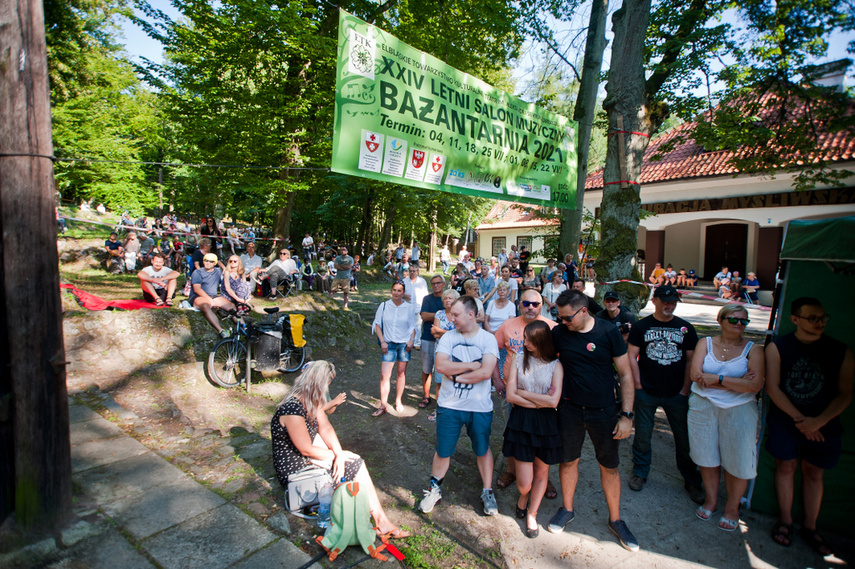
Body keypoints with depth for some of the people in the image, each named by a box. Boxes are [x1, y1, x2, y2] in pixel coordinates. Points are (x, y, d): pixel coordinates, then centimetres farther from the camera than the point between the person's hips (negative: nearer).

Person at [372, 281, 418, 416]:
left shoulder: (408, 307, 1)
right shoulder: (384, 306, 1)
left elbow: (413, 326, 7)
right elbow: (377, 324, 5)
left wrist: (411, 340, -7)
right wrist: (382, 341, -4)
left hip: (404, 344, 0)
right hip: (389, 344, 0)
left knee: (401, 372, 9)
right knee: (384, 375, -5)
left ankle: (398, 401, 25)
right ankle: (382, 406, 4)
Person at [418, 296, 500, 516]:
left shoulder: (488, 339, -8)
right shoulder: (448, 337, -3)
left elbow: (486, 372, -20)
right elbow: (441, 366, -17)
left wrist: (457, 376, -14)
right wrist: (472, 366, -16)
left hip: (480, 407, -1)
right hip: (449, 406, 1)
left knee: (483, 450, 16)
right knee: (443, 451, 13)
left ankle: (487, 492, 37)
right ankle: (434, 489, 36)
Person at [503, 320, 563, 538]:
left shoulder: (555, 365, -5)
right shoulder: (518, 359, -1)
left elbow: (553, 400, -15)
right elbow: (510, 395, -6)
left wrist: (522, 392, -9)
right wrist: (539, 403, -12)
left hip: (547, 423, 0)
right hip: (521, 421, 0)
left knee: (541, 472, 15)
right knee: (524, 483, 0)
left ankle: (532, 514, 38)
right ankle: (523, 496, 36)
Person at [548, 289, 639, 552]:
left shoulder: (608, 332, -12)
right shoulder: (558, 333, -7)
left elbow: (625, 374, -6)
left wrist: (627, 415, -8)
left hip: (604, 411, -1)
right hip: (570, 410, 1)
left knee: (610, 466, 13)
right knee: (568, 460, 14)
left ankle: (615, 519, 33)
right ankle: (567, 509, 36)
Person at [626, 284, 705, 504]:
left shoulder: (686, 328, 3)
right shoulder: (641, 326, -1)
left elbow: (691, 361, 4)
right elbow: (632, 357, 0)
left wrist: (685, 390, -2)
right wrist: (638, 385, -4)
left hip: (676, 394, 1)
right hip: (646, 393, -1)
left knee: (684, 438, 8)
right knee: (642, 435, 10)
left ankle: (692, 481, 27)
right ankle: (640, 472, 28)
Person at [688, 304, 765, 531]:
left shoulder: (753, 349, -2)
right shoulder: (706, 343, 2)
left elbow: (755, 385, -13)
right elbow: (696, 374, -11)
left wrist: (718, 379, -14)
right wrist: (736, 382, -14)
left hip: (739, 410, -1)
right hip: (703, 406, 1)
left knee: (738, 460, 5)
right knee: (707, 456, 11)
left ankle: (732, 506, 28)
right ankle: (711, 499, 32)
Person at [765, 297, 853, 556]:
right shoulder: (777, 347, -8)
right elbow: (772, 387, -9)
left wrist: (818, 421, -14)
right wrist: (800, 419, -13)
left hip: (823, 425, 1)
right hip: (784, 421, -1)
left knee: (814, 473, 12)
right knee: (786, 467, 9)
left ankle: (809, 527, 28)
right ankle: (785, 520, 25)